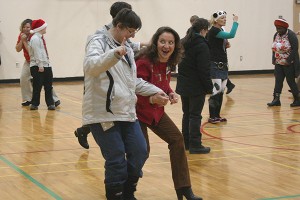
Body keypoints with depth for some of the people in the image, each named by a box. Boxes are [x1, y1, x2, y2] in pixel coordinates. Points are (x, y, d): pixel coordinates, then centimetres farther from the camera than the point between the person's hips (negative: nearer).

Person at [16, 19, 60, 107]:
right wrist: (21, 40, -20)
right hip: (28, 61, 7)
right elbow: (18, 49, -7)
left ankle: (55, 100, -8)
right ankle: (28, 99, 13)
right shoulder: (21, 36, -3)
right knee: (23, 79, 0)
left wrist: (25, 41, -30)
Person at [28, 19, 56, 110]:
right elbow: (37, 53, -19)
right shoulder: (35, 39, -14)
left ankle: (50, 103, 13)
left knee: (48, 86, 8)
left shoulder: (40, 38, 16)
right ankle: (34, 104, 7)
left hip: (46, 66, 9)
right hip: (38, 67, -9)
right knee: (37, 86, -2)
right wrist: (40, 65, -21)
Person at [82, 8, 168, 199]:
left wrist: (155, 91, 17)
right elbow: (90, 66, -29)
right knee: (116, 161, -6)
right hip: (103, 114, -8)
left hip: (127, 112, 8)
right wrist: (115, 54, -43)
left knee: (140, 153, 8)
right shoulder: (98, 41, -8)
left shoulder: (127, 48, 18)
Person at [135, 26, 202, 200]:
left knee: (176, 139, 2)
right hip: (138, 112, -8)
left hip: (156, 111, 8)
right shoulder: (144, 62, -24)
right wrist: (151, 98, -42)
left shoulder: (168, 63, -1)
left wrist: (170, 93, -5)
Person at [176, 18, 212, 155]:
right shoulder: (201, 46, -16)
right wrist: (209, 87, -11)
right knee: (195, 115, -3)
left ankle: (186, 142, 22)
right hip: (196, 87, -8)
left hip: (183, 85, 8)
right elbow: (204, 70, -18)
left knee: (187, 114, 16)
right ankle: (195, 145, -1)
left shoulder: (183, 43, 10)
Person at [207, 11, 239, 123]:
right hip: (215, 65, -9)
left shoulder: (221, 30, 14)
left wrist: (226, 45, 5)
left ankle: (217, 115, 15)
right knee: (216, 90, -12)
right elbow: (231, 35, -26)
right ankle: (212, 117, -6)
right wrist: (235, 22, -16)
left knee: (221, 91, 9)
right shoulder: (213, 31, -15)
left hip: (223, 65, 9)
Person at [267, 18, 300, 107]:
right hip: (279, 63, 6)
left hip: (289, 64, -6)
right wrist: (274, 59, 4)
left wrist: (289, 60, -20)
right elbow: (274, 48, 13)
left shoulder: (291, 35, -13)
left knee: (290, 81, -1)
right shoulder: (276, 35, 7)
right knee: (278, 81, 2)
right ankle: (276, 100, 4)